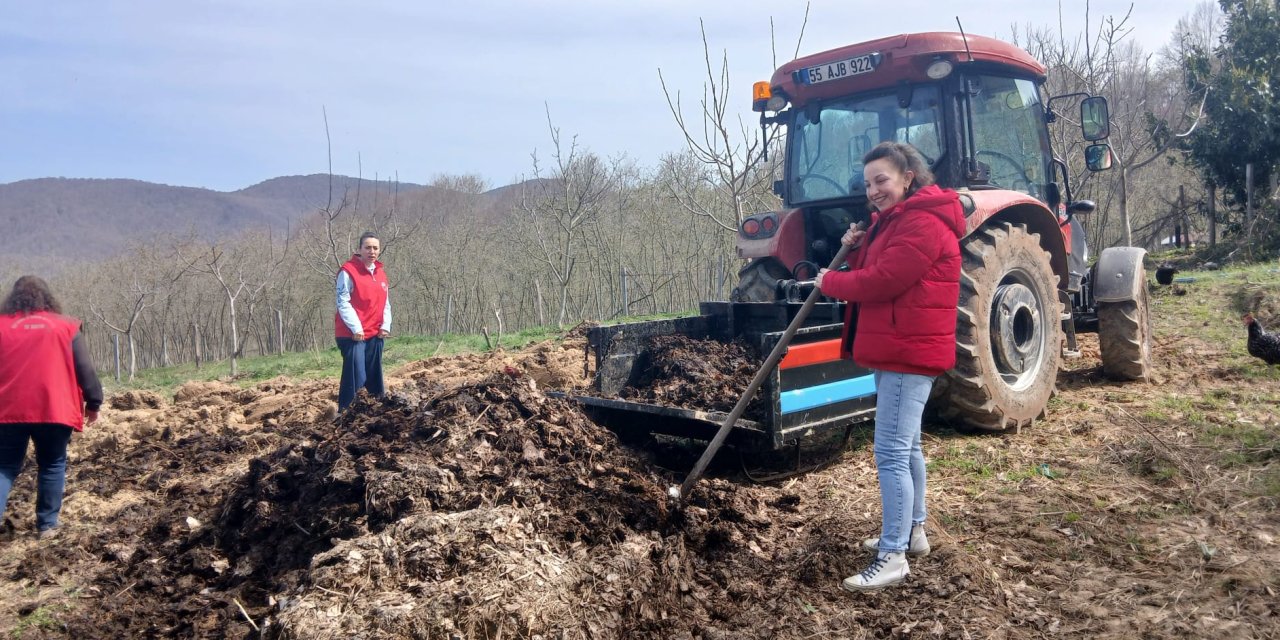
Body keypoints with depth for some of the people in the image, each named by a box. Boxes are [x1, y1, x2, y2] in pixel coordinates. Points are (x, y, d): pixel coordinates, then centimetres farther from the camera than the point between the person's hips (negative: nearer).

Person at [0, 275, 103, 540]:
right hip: (53, 410, -1)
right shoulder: (65, 326, 3)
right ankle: (47, 524, 12)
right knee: (52, 466, 12)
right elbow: (84, 369, 2)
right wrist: (93, 402, 11)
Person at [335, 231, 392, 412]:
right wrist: (356, 328, -17)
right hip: (352, 334, -7)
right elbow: (343, 303, -13)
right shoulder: (348, 271, -9)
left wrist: (385, 325, 2)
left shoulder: (381, 272, 13)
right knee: (355, 377, -9)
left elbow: (385, 302, 15)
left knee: (375, 377, 12)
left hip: (375, 334, 7)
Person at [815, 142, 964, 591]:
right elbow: (875, 272, 18)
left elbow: (879, 283, -24)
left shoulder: (923, 223, -17)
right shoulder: (895, 219, 17)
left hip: (908, 352, -11)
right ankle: (912, 531, 34)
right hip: (896, 350, 11)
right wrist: (856, 248, 0)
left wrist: (830, 282, -8)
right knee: (905, 446, 20)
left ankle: (893, 557, -8)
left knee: (891, 453, -12)